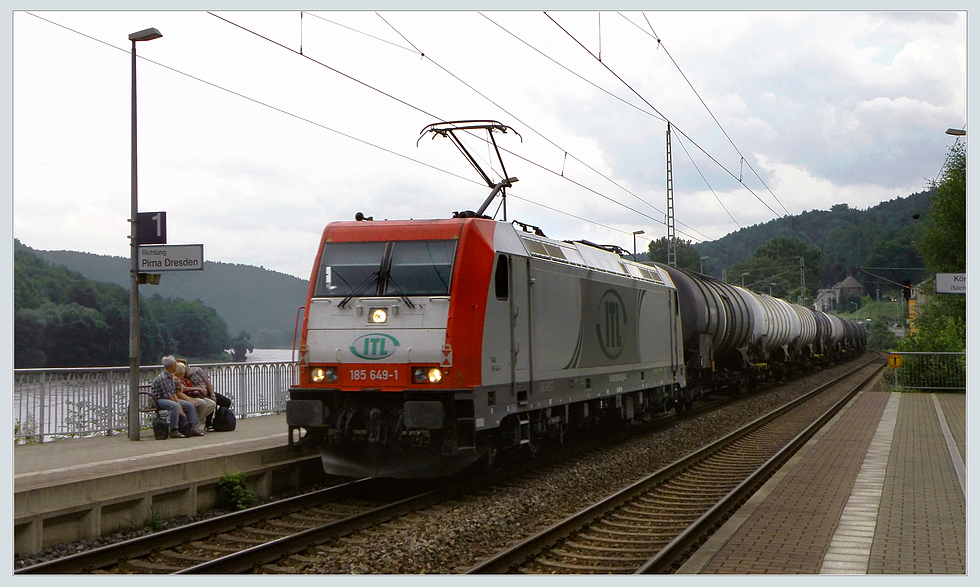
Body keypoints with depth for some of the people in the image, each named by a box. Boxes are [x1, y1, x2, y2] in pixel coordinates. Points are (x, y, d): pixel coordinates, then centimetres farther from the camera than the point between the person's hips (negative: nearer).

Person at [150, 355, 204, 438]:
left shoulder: (170, 376, 10)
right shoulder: (162, 377, -20)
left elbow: (173, 392, 8)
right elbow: (167, 395, -22)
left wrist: (179, 404, -6)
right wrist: (179, 408, -21)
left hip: (170, 399, 10)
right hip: (159, 400, -10)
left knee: (190, 405, 0)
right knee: (175, 406, -37)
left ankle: (194, 428, -1)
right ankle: (174, 431, -35)